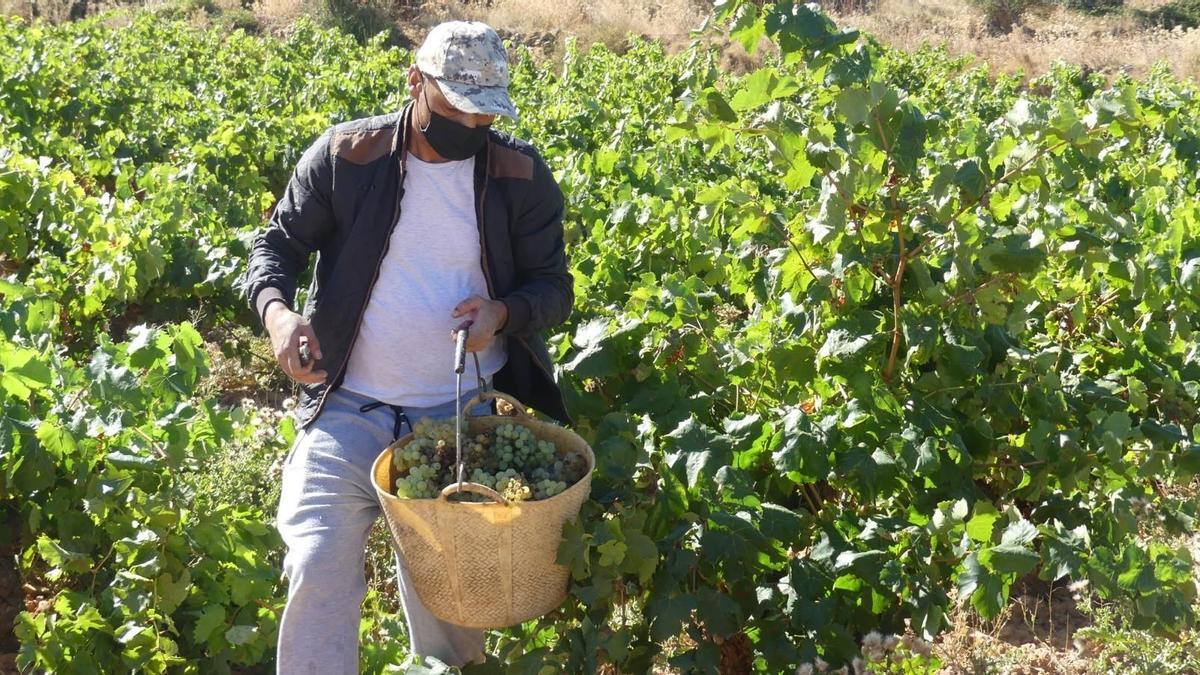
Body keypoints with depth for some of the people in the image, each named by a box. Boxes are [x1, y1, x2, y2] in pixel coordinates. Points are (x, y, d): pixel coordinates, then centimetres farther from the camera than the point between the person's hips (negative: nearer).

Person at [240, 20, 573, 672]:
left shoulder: (520, 175, -3)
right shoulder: (343, 155, -6)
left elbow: (554, 286, 4)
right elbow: (278, 243, 4)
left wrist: (503, 311, -19)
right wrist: (276, 309, -18)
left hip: (460, 415, 1)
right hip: (347, 408, -1)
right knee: (319, 571, -12)